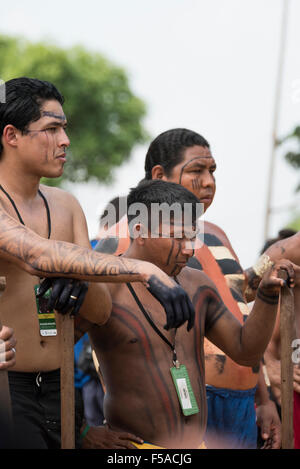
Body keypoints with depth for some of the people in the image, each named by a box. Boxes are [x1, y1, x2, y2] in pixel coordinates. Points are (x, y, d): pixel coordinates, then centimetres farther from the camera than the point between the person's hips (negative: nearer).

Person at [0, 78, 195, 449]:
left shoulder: (65, 206, 11)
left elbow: (101, 312, 6)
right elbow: (38, 256, -31)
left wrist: (78, 286, -18)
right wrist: (145, 272, -37)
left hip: (56, 389, 7)